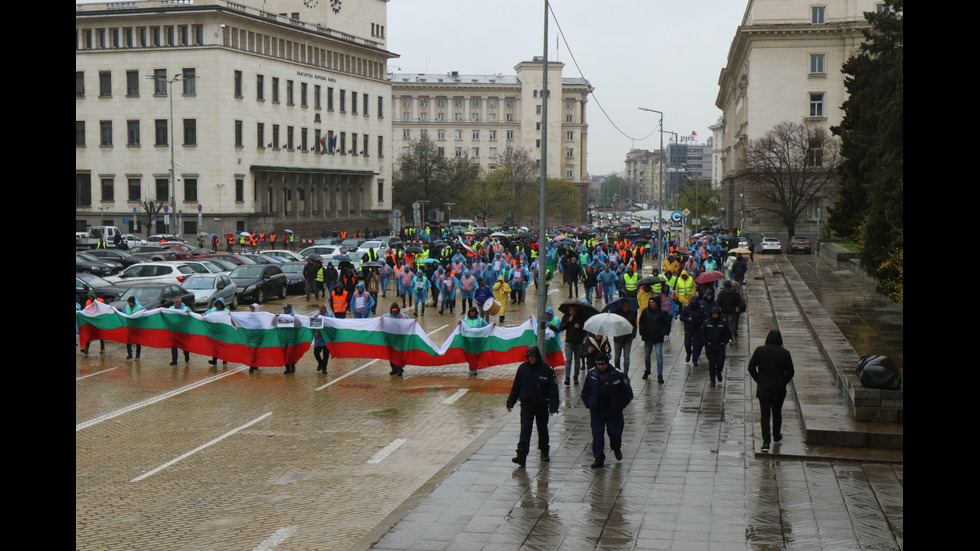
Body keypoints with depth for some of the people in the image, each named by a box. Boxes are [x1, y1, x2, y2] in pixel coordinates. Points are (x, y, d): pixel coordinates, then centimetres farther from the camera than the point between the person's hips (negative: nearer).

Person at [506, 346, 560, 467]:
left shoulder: (547, 369, -9)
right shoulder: (523, 368, -1)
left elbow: (553, 388, -6)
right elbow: (516, 387, 8)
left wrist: (553, 406, -13)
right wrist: (510, 403, 8)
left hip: (542, 405, -1)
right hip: (526, 404, 1)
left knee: (542, 429, 14)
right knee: (525, 429, -9)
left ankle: (544, 452, 32)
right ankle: (522, 455, -15)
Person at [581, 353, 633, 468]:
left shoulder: (617, 374, -9)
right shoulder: (591, 374, 0)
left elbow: (628, 393, -1)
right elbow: (585, 392, 14)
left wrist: (619, 406, -5)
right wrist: (589, 405, 6)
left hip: (613, 412, -2)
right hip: (596, 411, 2)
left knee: (614, 432, 7)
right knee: (597, 434, -1)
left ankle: (616, 449, 38)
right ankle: (599, 458, 7)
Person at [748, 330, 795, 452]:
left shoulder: (759, 350, -8)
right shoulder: (785, 353, -7)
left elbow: (751, 367, -5)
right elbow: (790, 372, -5)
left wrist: (758, 380, 6)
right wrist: (782, 383, 9)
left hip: (763, 388, -1)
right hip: (779, 389, 1)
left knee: (765, 414, 1)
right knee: (777, 413, 20)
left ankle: (766, 441, -9)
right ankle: (776, 435, 36)